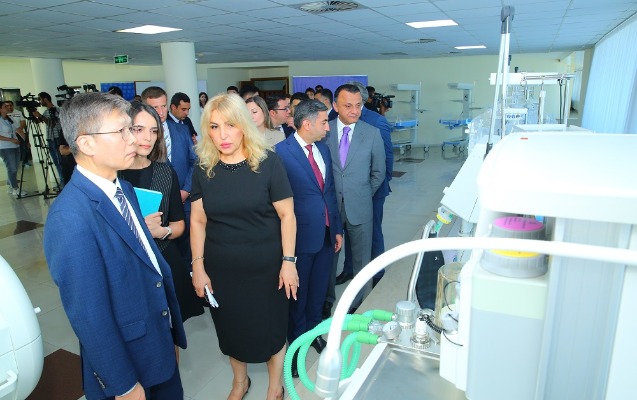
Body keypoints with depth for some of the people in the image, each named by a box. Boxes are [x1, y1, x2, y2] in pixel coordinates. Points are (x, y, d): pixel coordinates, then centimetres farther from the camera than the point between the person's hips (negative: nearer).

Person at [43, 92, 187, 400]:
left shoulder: (123, 188, -1)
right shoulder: (70, 218, -28)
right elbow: (89, 317, -23)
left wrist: (171, 332, 12)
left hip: (160, 341, 7)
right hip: (126, 357, -7)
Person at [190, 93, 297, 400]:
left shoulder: (267, 163, -12)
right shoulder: (204, 169, -3)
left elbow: (286, 214, -10)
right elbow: (198, 221, 2)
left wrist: (288, 262, -11)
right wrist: (198, 267, 0)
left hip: (266, 267, -2)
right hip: (221, 269, 3)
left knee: (270, 327, 13)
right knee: (231, 328, 20)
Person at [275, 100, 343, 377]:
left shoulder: (323, 149, 6)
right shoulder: (281, 152, -16)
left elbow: (329, 191, 11)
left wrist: (337, 228, 11)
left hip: (326, 233, 6)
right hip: (301, 236, -6)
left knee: (319, 290, 21)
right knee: (298, 294, 13)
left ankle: (314, 331, 44)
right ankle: (297, 342, 35)